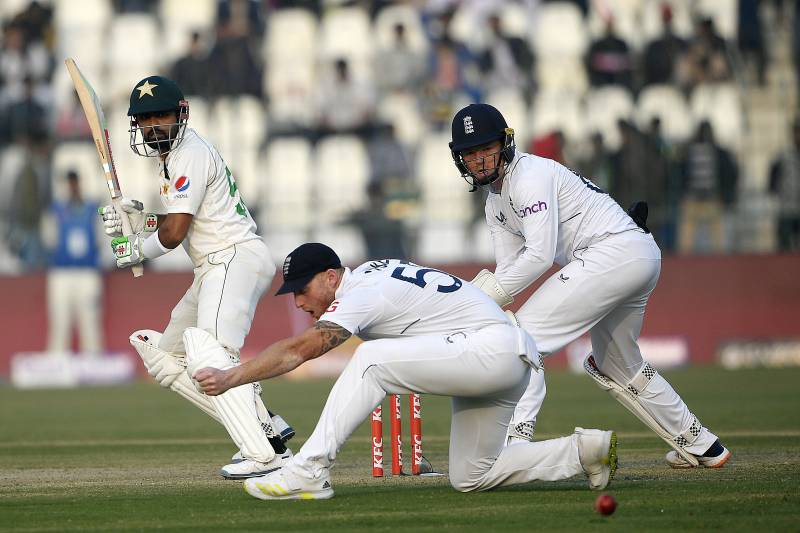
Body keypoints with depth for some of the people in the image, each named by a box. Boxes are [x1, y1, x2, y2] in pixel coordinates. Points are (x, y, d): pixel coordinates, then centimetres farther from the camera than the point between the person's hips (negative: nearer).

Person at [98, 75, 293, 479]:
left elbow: (174, 233, -15)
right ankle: (268, 429, 7)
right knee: (166, 361, 13)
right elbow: (170, 226, 21)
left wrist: (139, 251, 4)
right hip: (216, 270, 11)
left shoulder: (191, 155, -10)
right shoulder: (171, 157, 22)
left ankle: (265, 455, -39)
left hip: (236, 258, -11)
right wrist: (132, 217, 3)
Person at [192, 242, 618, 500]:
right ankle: (585, 451, 14)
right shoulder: (369, 274, 11)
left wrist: (230, 377, -27)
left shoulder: (364, 293, -17)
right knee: (471, 478, 14)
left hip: (495, 348, -11)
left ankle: (308, 472, -24)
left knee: (372, 359, -22)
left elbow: (299, 350, -25)